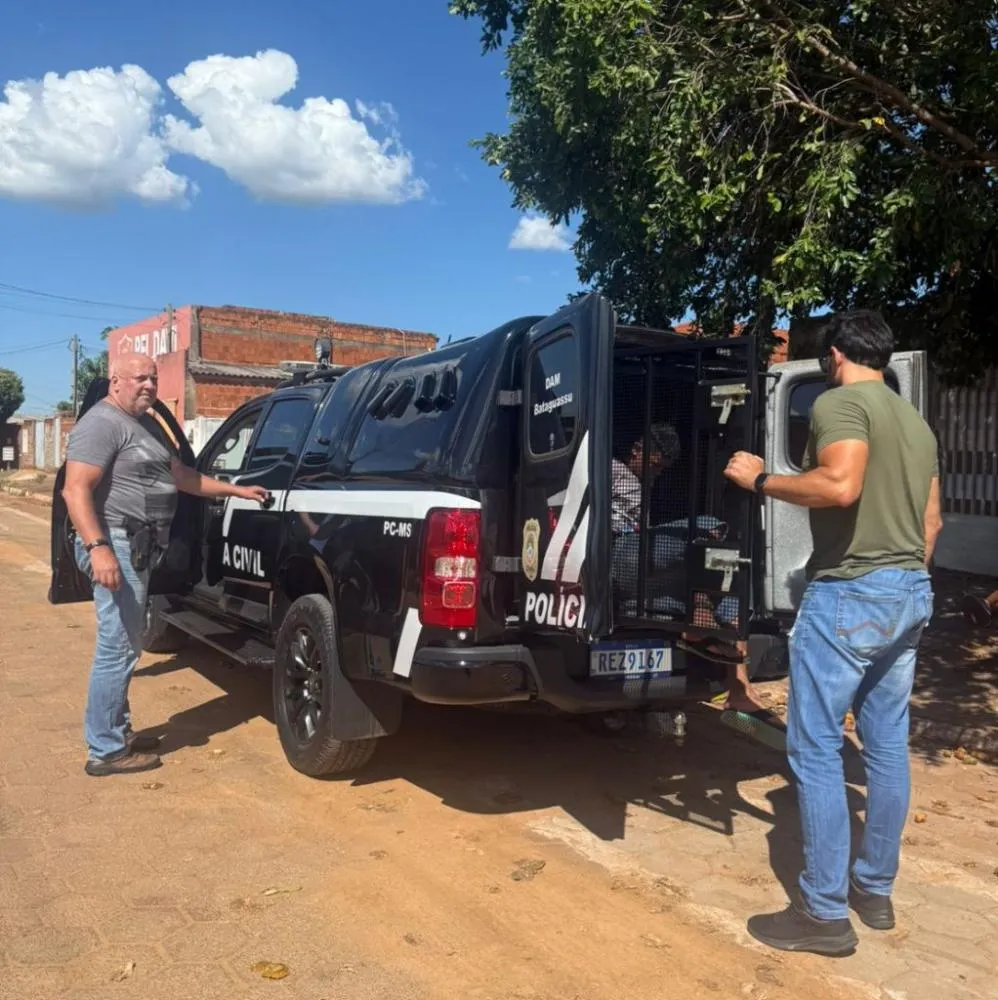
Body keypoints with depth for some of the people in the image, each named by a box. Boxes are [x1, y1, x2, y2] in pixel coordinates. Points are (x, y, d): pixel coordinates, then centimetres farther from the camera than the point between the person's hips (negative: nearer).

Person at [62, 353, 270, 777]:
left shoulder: (145, 424, 18)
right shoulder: (102, 423, -13)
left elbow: (181, 476, 26)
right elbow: (75, 490, -21)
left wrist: (236, 490, 23)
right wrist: (98, 547, -30)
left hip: (137, 545, 10)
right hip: (116, 544, -10)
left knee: (123, 647, 16)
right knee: (118, 648, -7)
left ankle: (115, 733, 27)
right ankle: (105, 751, 1)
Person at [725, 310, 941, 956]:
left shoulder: (840, 402, -10)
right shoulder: (917, 422, 17)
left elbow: (840, 485, -27)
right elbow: (932, 521, 19)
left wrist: (760, 480, -14)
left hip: (850, 593, -9)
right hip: (911, 592, 9)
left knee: (816, 750, -2)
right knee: (887, 745, 15)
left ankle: (825, 914, 5)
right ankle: (875, 890, 27)